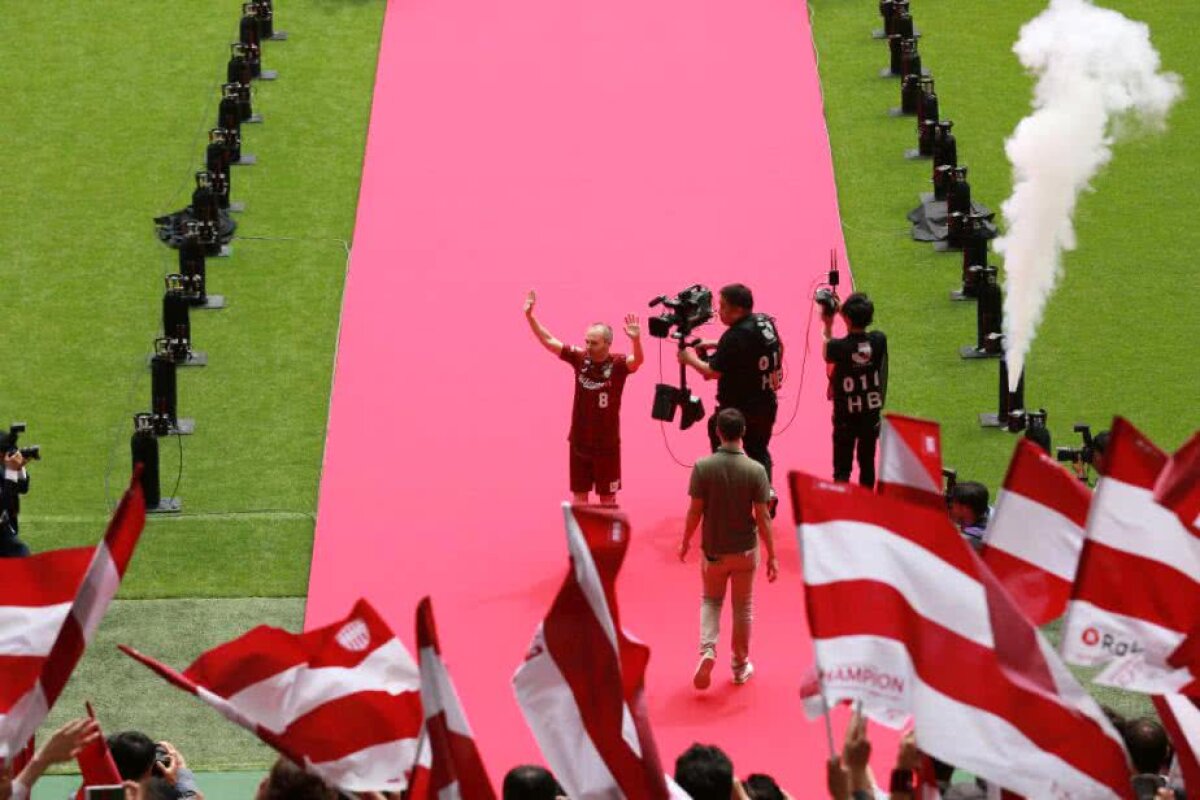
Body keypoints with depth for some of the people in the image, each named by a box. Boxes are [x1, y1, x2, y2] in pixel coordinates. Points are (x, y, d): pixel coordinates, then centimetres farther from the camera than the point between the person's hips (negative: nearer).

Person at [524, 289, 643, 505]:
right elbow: (548, 341, -2)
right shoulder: (580, 358, -3)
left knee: (607, 497, 8)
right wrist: (530, 316, -12)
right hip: (579, 442, 4)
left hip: (606, 445, -4)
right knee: (579, 495, 13)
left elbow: (637, 360, -34)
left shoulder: (618, 364, -14)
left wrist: (636, 340, -54)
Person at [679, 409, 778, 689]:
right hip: (745, 550, 0)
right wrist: (772, 556, -3)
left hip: (713, 550, 0)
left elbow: (695, 511, -11)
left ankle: (708, 650, -1)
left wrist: (685, 542, 6)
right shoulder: (755, 470, -15)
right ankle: (740, 666, 27)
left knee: (711, 601, 21)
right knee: (743, 608, 17)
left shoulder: (703, 467, -16)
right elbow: (763, 517, -12)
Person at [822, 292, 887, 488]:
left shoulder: (839, 346, -22)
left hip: (845, 415, -3)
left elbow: (828, 355, 0)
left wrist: (827, 327, 2)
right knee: (867, 463, 18)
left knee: (842, 467, 5)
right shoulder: (879, 340, -13)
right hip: (871, 413, 3)